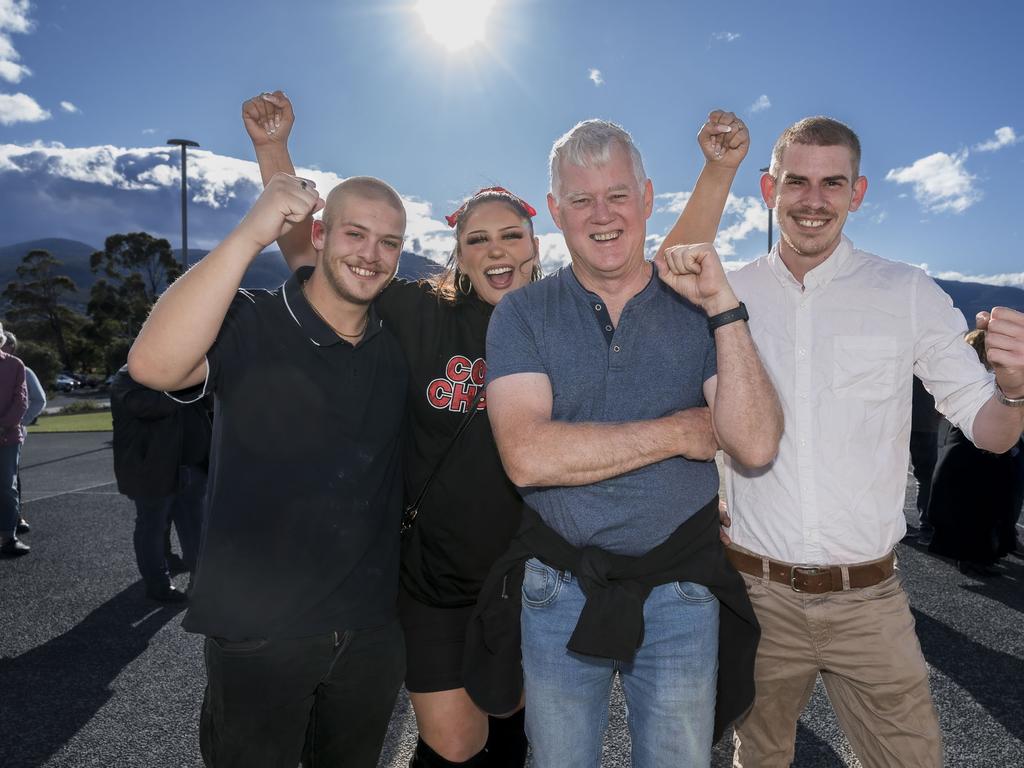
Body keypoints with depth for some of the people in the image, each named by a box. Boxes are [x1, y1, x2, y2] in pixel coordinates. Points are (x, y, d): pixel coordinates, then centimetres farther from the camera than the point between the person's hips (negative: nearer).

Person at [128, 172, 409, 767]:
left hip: (372, 629, 5)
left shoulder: (402, 337, 2)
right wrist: (251, 234, -35)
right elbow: (154, 365, -32)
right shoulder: (248, 324, -13)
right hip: (258, 632, -4)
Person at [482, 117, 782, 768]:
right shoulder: (523, 314, -6)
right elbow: (527, 457, -20)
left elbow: (756, 445, -13)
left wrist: (723, 306, -19)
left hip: (681, 595, 1)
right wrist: (678, 432, -16)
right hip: (560, 591, 0)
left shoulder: (700, 310, -2)